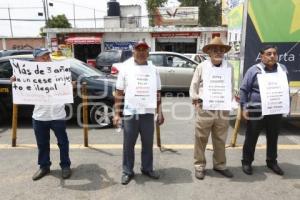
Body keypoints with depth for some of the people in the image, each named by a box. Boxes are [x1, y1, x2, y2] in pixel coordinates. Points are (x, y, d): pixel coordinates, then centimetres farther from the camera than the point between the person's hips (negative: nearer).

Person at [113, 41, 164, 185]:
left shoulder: (153, 70, 7)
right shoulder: (126, 69, 0)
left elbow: (157, 93, 11)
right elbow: (119, 93, 0)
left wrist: (160, 112, 6)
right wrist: (116, 114, -6)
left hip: (148, 113, 2)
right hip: (130, 113, -2)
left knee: (148, 143, 13)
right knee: (128, 144, 8)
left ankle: (147, 168, 31)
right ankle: (127, 171, 24)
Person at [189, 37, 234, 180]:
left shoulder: (229, 67, 6)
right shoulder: (202, 66, -1)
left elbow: (231, 87, 13)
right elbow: (193, 86, 4)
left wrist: (229, 102, 7)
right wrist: (195, 99, -5)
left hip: (223, 110, 3)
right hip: (204, 109, -2)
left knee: (220, 140, 14)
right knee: (201, 139, 6)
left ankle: (220, 165, 31)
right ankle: (199, 166, 21)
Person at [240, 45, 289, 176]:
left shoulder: (282, 69, 7)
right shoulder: (254, 70, -7)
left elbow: (286, 89, 16)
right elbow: (243, 90, -6)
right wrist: (244, 107, -12)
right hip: (256, 111, -4)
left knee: (273, 138, 17)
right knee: (251, 138, 6)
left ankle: (272, 162, 35)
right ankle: (246, 162, 22)